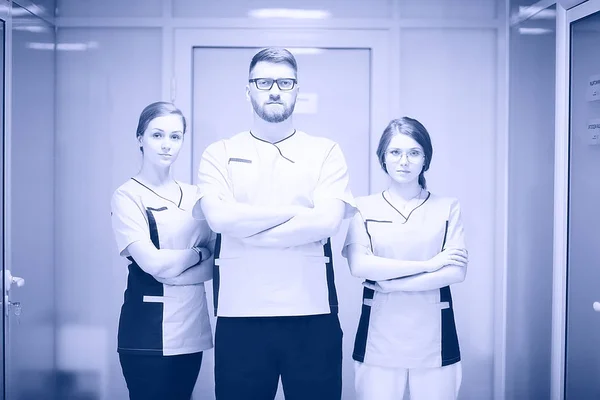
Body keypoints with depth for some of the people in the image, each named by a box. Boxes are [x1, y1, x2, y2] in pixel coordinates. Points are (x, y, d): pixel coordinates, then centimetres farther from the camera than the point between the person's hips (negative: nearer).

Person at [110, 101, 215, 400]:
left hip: (192, 328, 5)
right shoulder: (127, 195, -5)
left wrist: (172, 269, -11)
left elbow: (217, 261, 4)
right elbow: (151, 262, -15)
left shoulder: (194, 196, 9)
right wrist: (198, 253, -2)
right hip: (148, 331, -5)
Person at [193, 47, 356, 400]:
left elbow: (327, 222, -10)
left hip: (312, 316, 0)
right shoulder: (220, 154, 7)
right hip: (240, 316, 0)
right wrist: (298, 212, -9)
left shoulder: (326, 152, 6)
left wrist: (247, 229, -8)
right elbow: (219, 217, -11)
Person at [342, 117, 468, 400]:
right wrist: (427, 265, -10)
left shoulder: (447, 208, 6)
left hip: (433, 336, 1)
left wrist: (393, 284, -10)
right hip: (379, 335, 0)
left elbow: (457, 271, -4)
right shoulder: (364, 208, 4)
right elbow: (358, 266, -9)